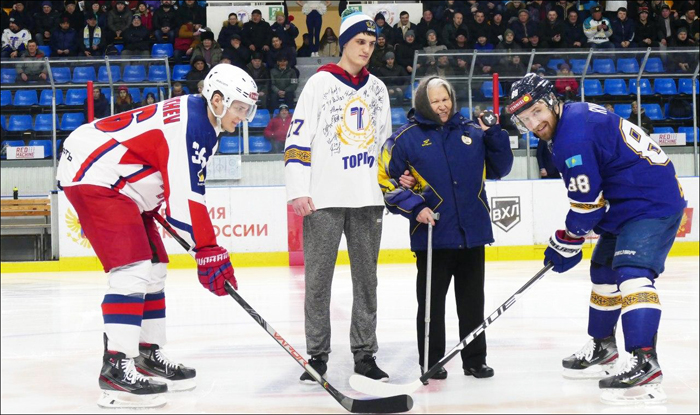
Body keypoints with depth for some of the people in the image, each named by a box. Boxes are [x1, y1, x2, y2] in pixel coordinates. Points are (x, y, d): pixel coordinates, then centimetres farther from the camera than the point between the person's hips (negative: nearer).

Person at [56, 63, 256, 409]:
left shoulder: (201, 121, 11)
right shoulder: (190, 124, -22)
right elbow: (185, 196, -28)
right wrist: (209, 252, -26)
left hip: (119, 183, 11)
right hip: (93, 176, -11)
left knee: (153, 268, 11)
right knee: (133, 268, -20)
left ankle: (148, 355, 19)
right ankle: (116, 367, -22)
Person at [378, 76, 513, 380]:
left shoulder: (471, 132, 9)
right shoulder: (406, 138, -2)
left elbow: (499, 169, 13)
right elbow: (386, 179, -3)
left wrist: (495, 135, -1)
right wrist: (413, 207, -12)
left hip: (472, 232, 3)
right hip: (432, 235, -3)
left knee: (473, 301, 12)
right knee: (431, 302, 7)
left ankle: (475, 360, 23)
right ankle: (431, 362, 19)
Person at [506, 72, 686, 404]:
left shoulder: (574, 134, -22)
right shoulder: (578, 115, 11)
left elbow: (586, 202, -20)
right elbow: (588, 194, 20)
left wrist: (565, 243, -7)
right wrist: (571, 238, 20)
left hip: (652, 203, -12)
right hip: (629, 203, 12)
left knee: (631, 271, -25)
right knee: (604, 271, 20)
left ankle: (645, 363, -33)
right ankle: (602, 346, 35)